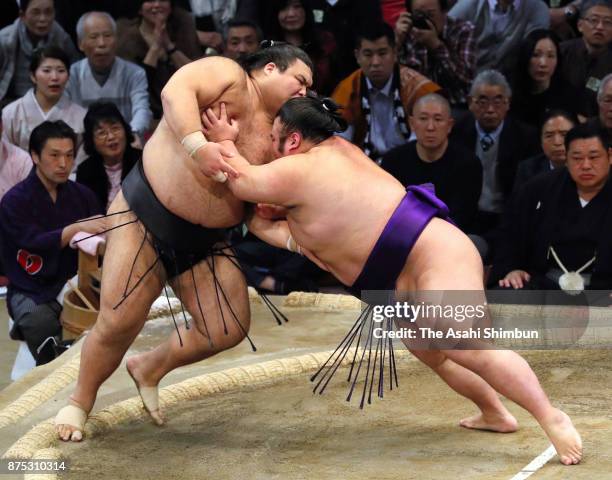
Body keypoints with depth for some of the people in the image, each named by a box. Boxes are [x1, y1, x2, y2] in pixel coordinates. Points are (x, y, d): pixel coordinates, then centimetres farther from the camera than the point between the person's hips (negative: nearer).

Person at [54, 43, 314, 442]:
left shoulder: (275, 136, 11)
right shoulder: (229, 76, -7)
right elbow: (176, 91, -27)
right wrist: (198, 145, -40)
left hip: (204, 243, 7)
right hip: (147, 215, -7)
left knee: (228, 330, -2)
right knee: (119, 322, -12)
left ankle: (150, 369, 25)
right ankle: (81, 401, 16)